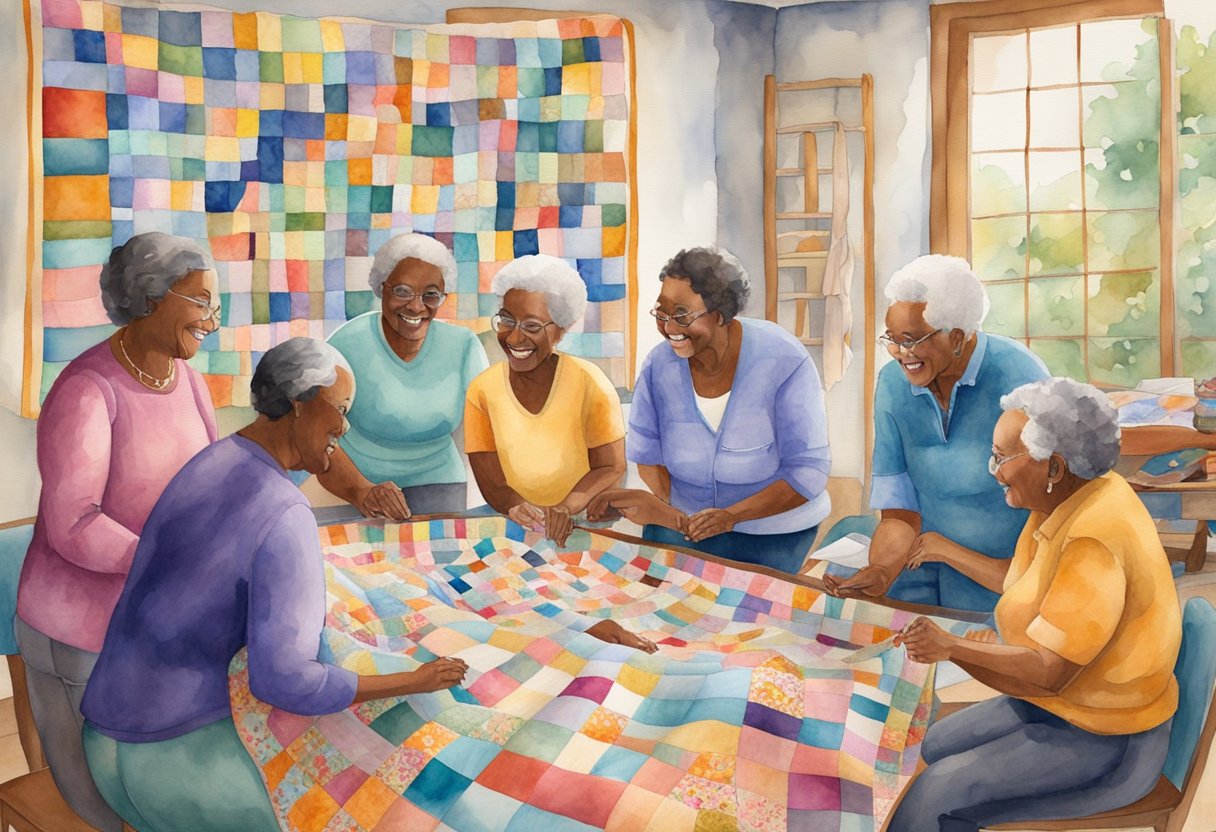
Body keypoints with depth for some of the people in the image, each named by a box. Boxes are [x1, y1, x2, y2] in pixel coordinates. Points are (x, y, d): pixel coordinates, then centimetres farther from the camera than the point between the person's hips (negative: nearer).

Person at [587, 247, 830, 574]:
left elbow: (809, 470, -19)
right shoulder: (659, 366, -12)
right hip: (681, 525, 2)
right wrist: (667, 511, -20)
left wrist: (732, 516, -27)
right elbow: (647, 451, -1)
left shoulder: (784, 363, -22)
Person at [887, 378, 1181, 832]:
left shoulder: (1092, 542, -32)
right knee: (936, 746, 13)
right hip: (1061, 704, 10)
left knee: (938, 793, -15)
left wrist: (951, 647, -32)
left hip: (1105, 744, -10)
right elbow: (1020, 580, 10)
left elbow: (1048, 671, -31)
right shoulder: (1068, 499, -3)